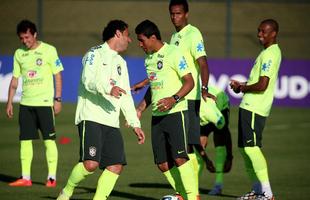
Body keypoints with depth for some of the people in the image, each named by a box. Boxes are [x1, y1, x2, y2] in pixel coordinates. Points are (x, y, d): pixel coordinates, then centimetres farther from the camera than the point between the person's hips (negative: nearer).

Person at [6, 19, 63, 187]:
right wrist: (9, 102, 10)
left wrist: (57, 99, -7)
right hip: (26, 103, 5)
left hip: (44, 102, -5)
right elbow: (14, 79, 14)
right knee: (25, 140, 4)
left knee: (49, 139, -4)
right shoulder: (19, 53, 10)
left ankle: (52, 177, -1)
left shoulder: (49, 50, -3)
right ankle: (25, 177, 9)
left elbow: (57, 76, -1)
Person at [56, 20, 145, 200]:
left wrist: (135, 124, 18)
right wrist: (108, 89, -36)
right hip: (91, 118, -8)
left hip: (112, 122, 8)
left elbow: (125, 96, 25)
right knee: (91, 163, -20)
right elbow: (88, 80, -17)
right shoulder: (95, 54, 0)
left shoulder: (121, 62, 24)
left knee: (116, 166, -6)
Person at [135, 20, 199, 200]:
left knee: (179, 157, -18)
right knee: (163, 164, 4)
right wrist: (141, 108, 17)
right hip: (157, 115, 8)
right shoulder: (149, 58, 15)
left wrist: (174, 99, -26)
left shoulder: (173, 53, -9)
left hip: (176, 112, -8)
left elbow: (190, 82, -12)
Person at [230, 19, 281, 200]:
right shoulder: (273, 52, 17)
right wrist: (243, 86, 12)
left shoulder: (269, 54, -15)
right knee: (245, 148, 14)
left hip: (254, 109, -11)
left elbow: (262, 85, -22)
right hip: (249, 106, 11)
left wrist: (242, 88, -5)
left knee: (251, 147, -14)